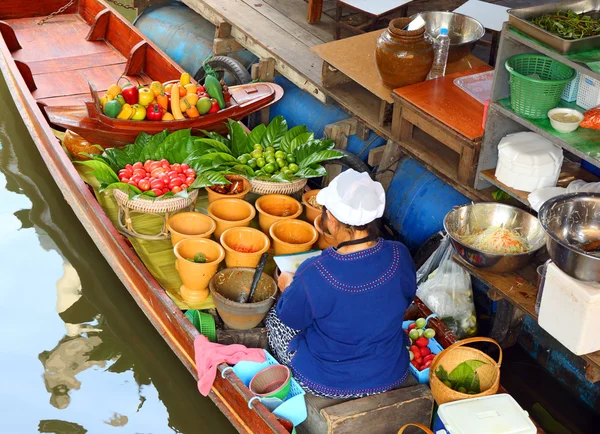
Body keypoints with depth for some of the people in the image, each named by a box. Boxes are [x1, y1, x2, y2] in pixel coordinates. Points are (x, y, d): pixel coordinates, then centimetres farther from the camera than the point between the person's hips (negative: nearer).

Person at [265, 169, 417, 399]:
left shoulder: (314, 274, -33)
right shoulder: (400, 256, -21)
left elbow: (292, 319, -12)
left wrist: (288, 288, 10)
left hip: (328, 385, -4)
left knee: (275, 318, 23)